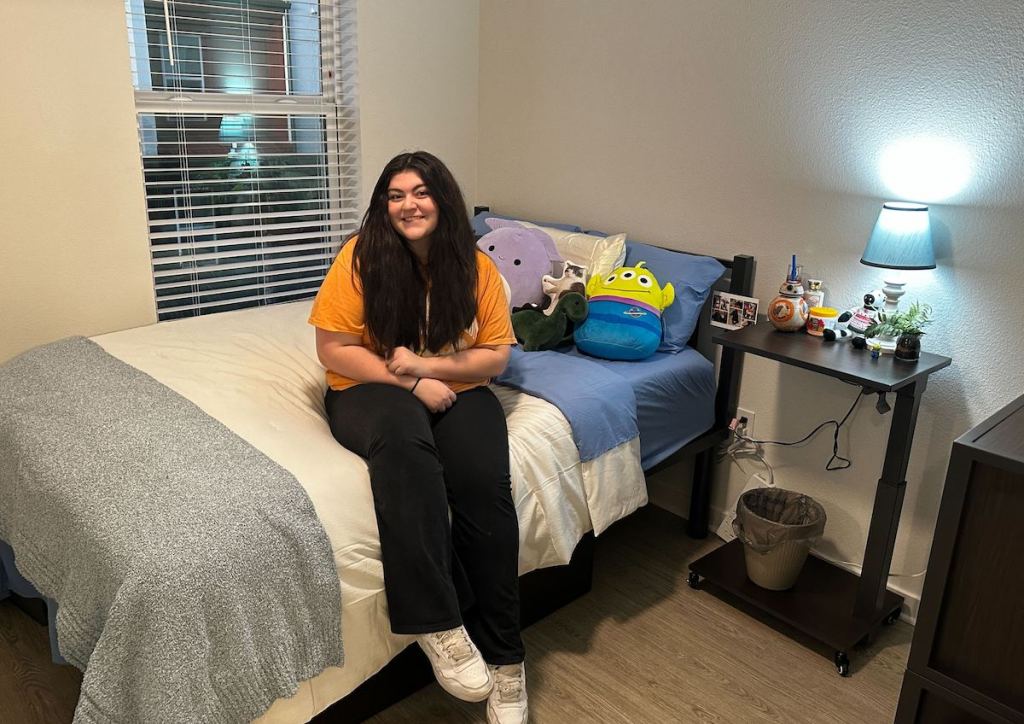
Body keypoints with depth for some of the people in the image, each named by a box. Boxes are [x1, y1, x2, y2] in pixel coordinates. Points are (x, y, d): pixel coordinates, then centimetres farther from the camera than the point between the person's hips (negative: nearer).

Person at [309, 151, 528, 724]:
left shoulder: (476, 267, -1)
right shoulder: (361, 257, -7)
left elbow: (495, 357, 0)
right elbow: (334, 349, -8)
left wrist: (428, 365, -16)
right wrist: (409, 383, -18)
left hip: (456, 390, 2)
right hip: (373, 389, -2)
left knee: (486, 482, -28)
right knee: (403, 438, -39)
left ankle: (503, 656, -14)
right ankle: (439, 626, -33)